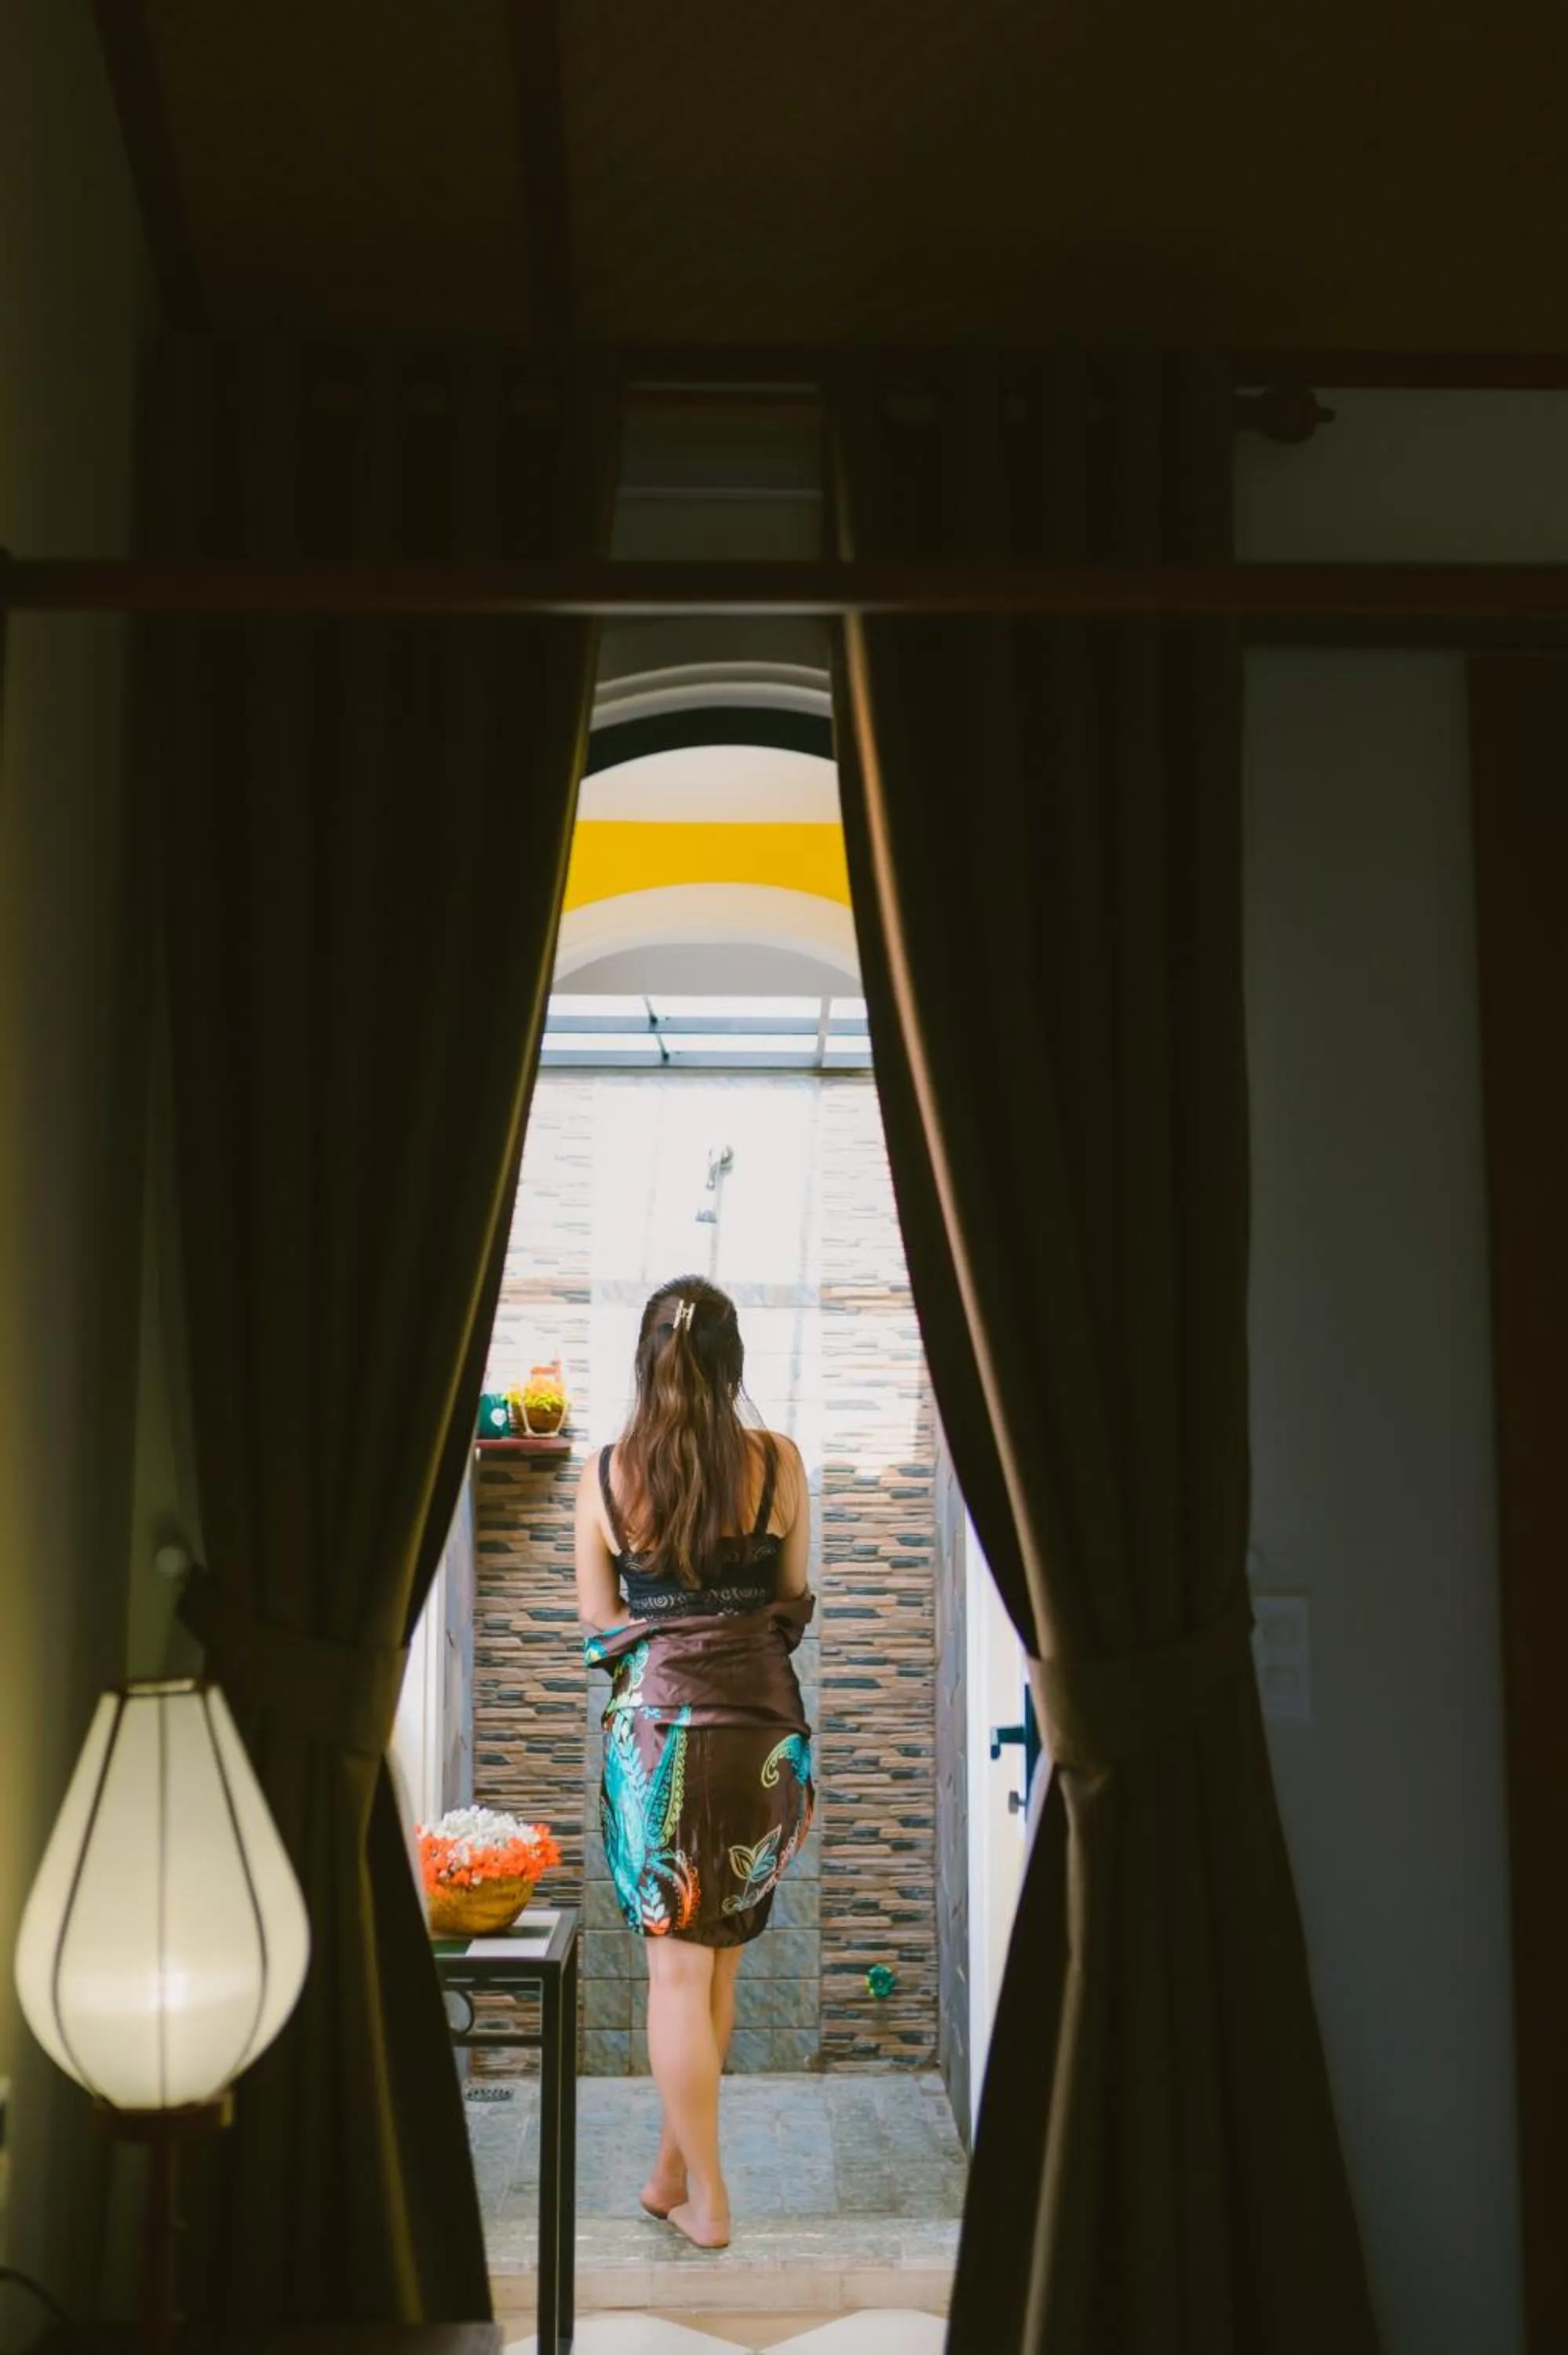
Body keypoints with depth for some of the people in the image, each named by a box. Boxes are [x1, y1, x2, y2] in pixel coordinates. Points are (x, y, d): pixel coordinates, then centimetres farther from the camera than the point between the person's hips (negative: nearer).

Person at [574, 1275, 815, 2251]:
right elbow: (793, 1599, 8)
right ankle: (675, 2172, 25)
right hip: (762, 1727, 1)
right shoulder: (779, 1462, -3)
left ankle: (706, 2199, 12)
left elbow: (598, 1619, 6)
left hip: (655, 1727, -1)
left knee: (679, 1967, 7)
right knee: (719, 1965, 14)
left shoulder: (605, 1473, -2)